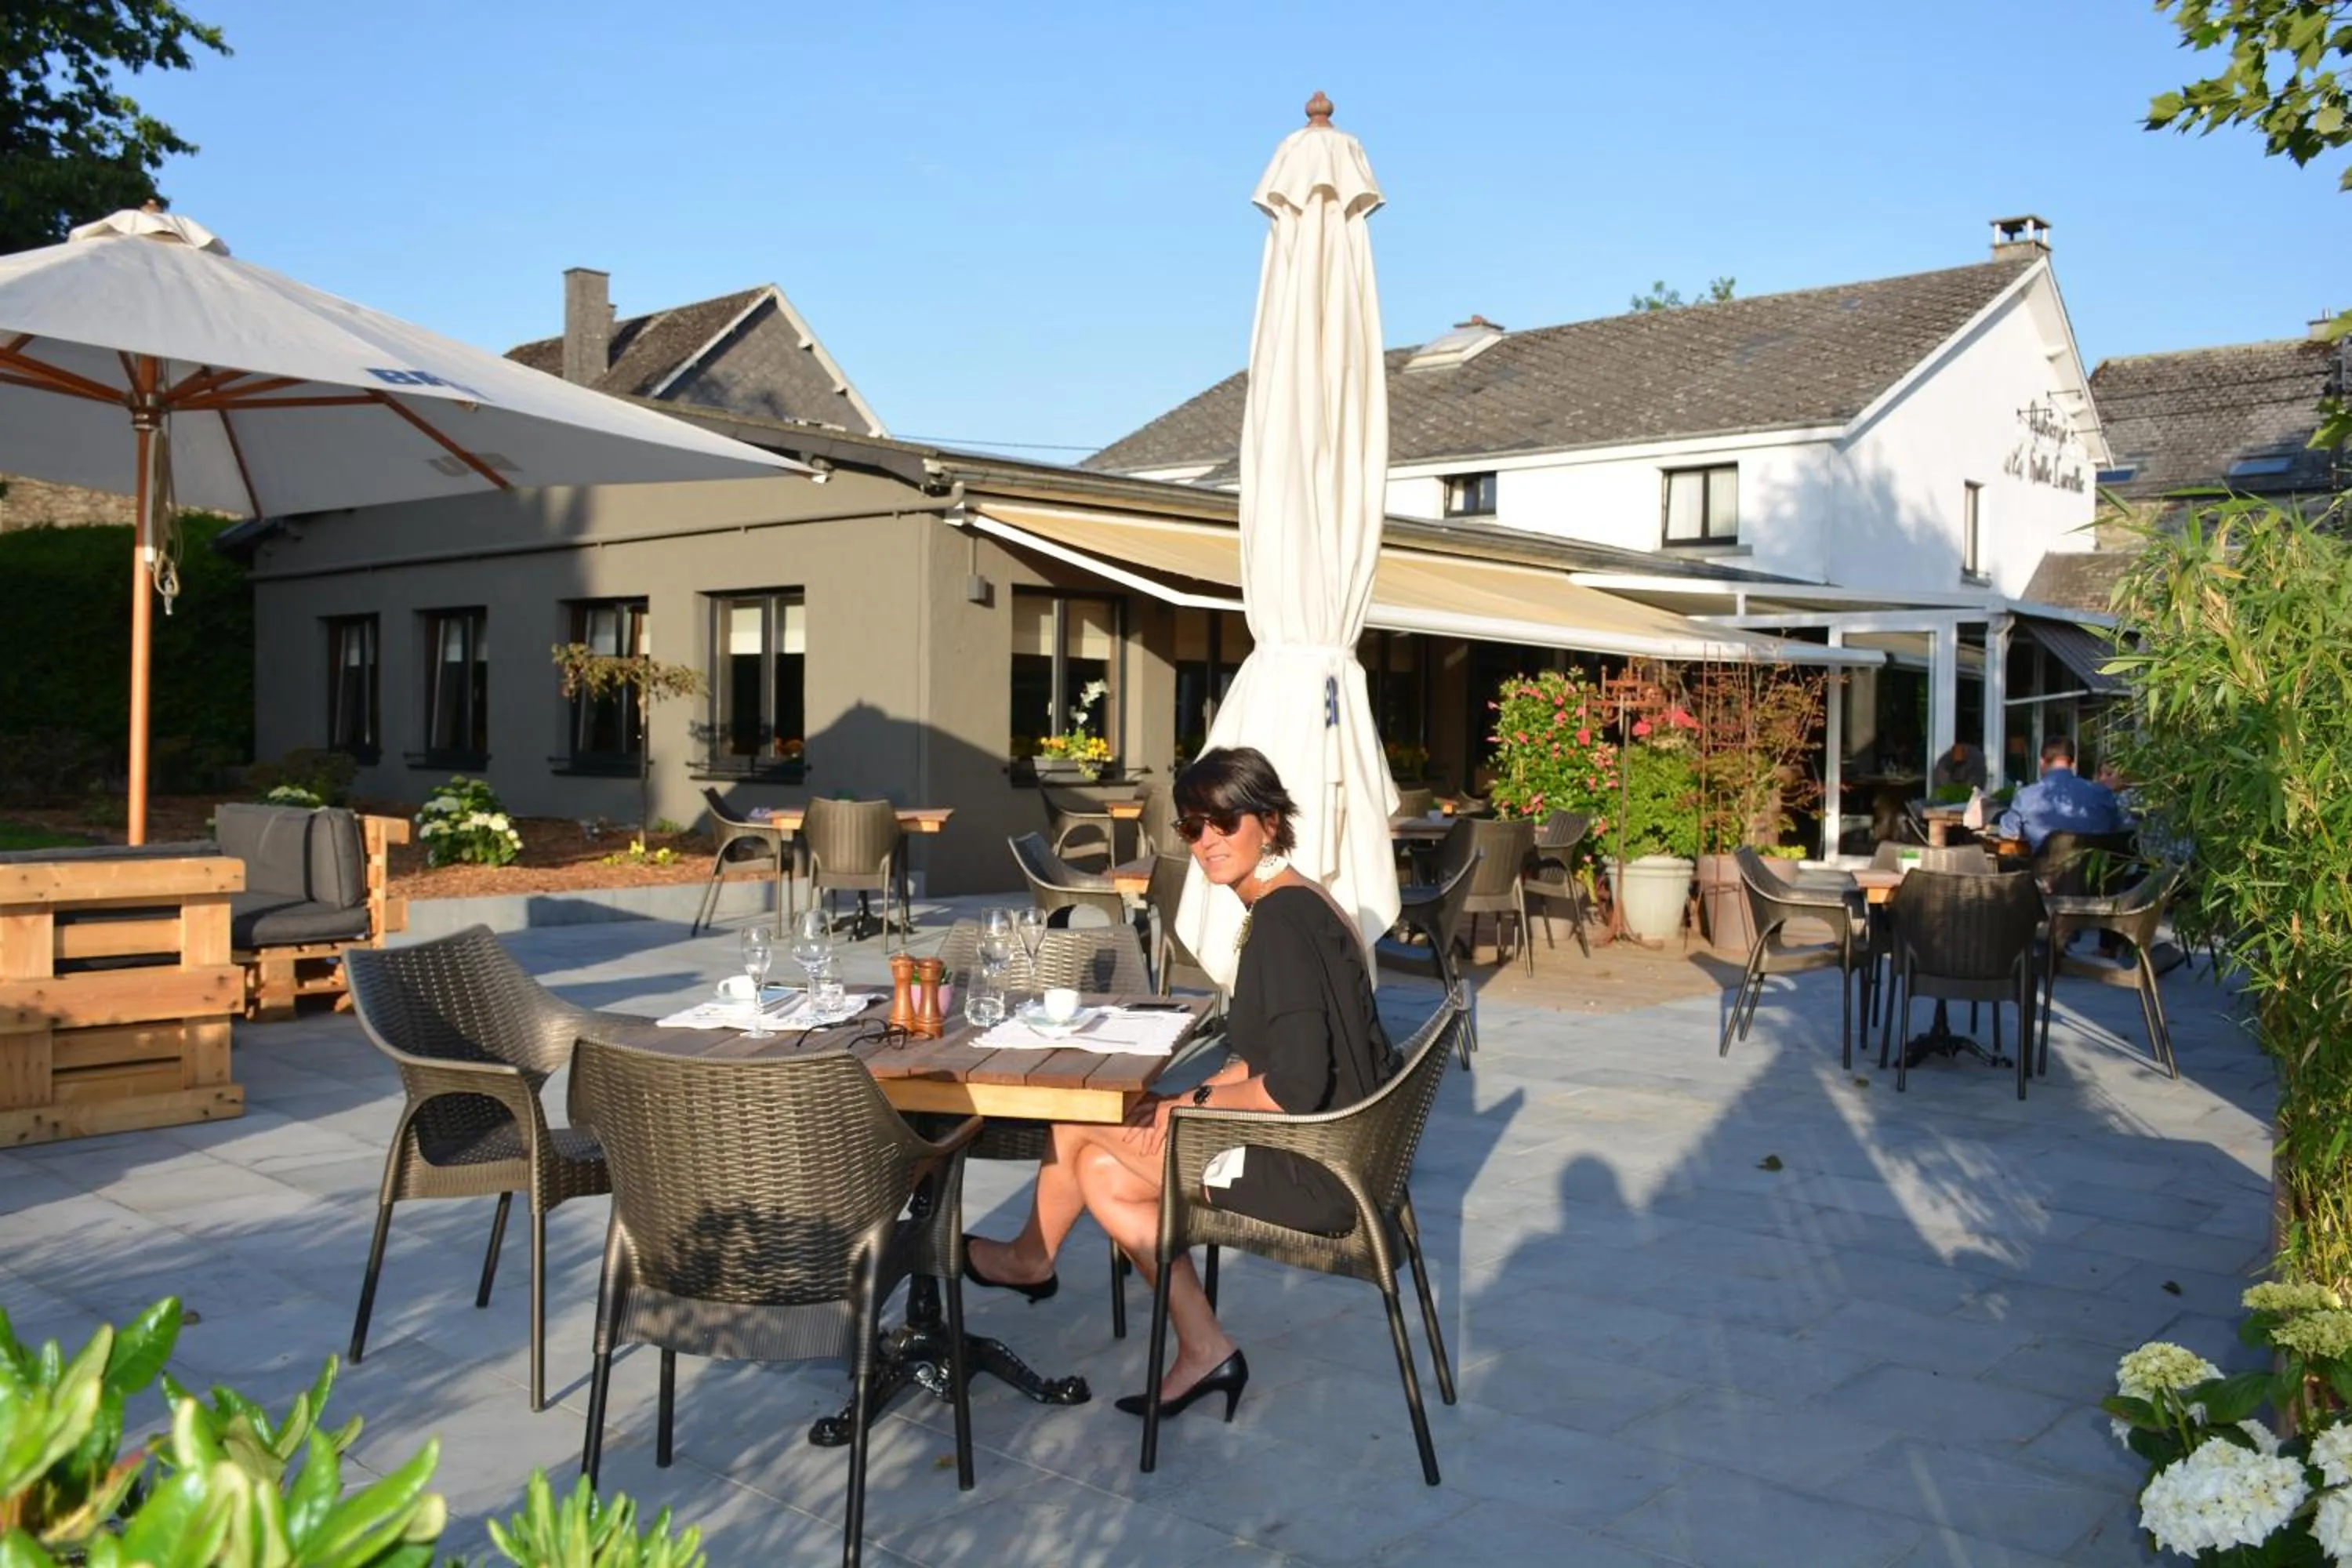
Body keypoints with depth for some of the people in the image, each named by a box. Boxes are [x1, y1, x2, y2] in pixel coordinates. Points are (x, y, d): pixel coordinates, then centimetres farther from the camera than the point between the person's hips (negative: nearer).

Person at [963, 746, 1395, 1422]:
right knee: (1103, 1172, 12)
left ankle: (1031, 1260, 30)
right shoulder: (1293, 905, 10)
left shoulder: (1283, 918, -20)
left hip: (1311, 1171, -9)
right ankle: (1202, 1351, 15)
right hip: (1323, 1148, 9)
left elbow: (1294, 1089, -26)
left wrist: (1196, 1104, -10)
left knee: (1080, 1117, 1)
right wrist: (1193, 1097, 6)